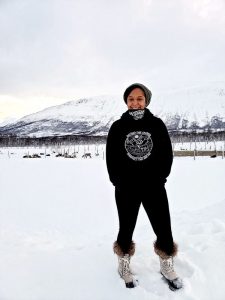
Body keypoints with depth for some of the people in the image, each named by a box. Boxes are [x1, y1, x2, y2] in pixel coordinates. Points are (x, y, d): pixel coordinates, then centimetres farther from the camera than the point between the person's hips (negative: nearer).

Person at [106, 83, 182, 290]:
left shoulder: (157, 124, 2)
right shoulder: (118, 127, 0)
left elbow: (167, 154, 2)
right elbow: (111, 158, 1)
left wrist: (159, 179, -6)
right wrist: (119, 182, -5)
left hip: (154, 187, 1)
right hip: (126, 190, -1)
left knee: (164, 230, 9)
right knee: (126, 229, 13)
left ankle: (167, 267, 35)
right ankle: (124, 266, 37)